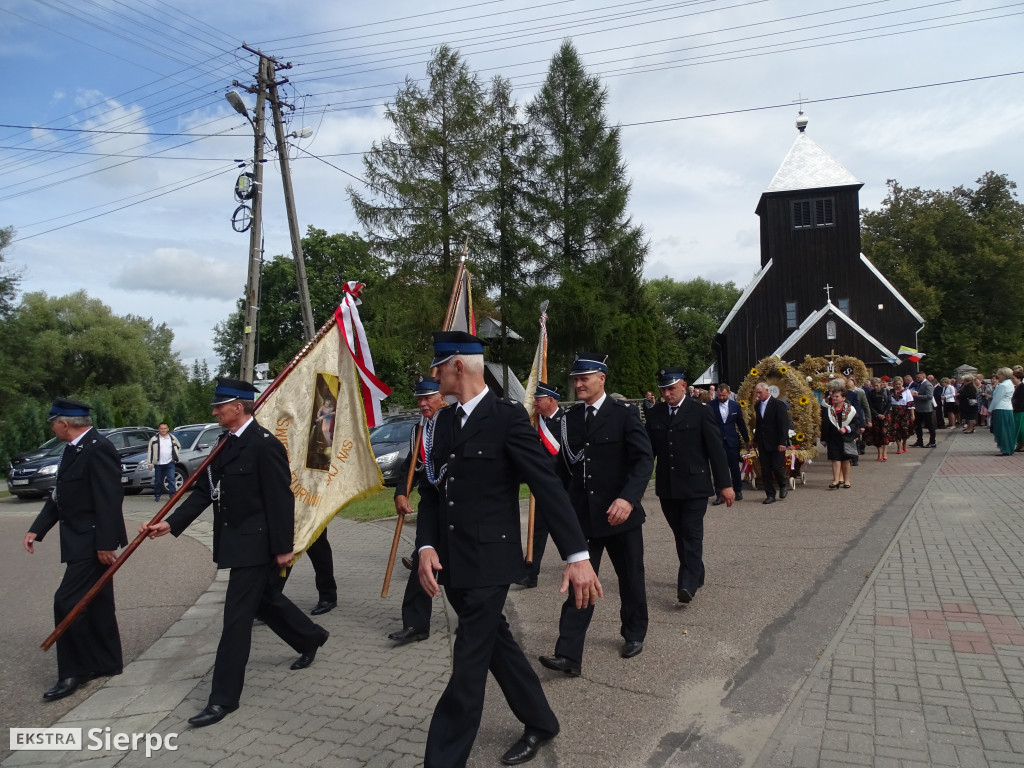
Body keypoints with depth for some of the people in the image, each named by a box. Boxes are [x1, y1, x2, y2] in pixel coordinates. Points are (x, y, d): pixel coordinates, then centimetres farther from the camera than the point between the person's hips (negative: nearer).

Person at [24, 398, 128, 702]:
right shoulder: (74, 448, 11)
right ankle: (106, 662, 27)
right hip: (82, 540, 10)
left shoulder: (98, 449, -20)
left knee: (66, 602, -8)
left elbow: (109, 500, -24)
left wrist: (104, 544, -24)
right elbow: (60, 495, 16)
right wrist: (37, 529, 9)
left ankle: (75, 671, 5)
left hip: (93, 541, -10)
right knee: (96, 603, 16)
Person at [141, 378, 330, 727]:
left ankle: (224, 698, 8)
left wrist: (283, 547, -17)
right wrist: (171, 523, -1)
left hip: (255, 544, -9)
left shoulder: (264, 444, -19)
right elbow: (206, 490, 9)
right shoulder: (226, 443, 8)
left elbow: (280, 499, -19)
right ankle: (310, 636, 45)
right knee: (266, 600, 23)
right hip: (235, 542, 9)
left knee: (237, 617, -3)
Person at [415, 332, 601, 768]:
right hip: (452, 563, 8)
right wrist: (426, 546, -7)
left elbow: (548, 486, -16)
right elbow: (430, 489, 9)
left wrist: (577, 555, -21)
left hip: (488, 562, -7)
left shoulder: (508, 417, -12)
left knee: (469, 666, 0)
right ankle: (539, 722, 40)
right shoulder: (444, 421, 8)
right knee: (496, 643, 20)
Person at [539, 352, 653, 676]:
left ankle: (634, 633, 37)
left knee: (630, 578, 15)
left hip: (620, 513, -2)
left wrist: (628, 498, -29)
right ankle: (569, 654, 1)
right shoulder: (570, 418, 4)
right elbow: (565, 465, 10)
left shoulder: (624, 414, -9)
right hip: (582, 514, 3)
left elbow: (644, 459, -15)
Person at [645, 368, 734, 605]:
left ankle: (688, 583, -8)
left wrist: (725, 484, -8)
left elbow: (716, 450, -6)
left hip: (695, 486, -4)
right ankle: (694, 575, 27)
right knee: (680, 534, 12)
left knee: (692, 534, -7)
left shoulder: (701, 412, -5)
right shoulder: (654, 414, 6)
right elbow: (648, 451, 9)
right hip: (667, 488, 4)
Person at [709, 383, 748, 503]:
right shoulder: (711, 405, -4)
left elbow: (741, 423, 12)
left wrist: (746, 439, 19)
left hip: (732, 442, 1)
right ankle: (720, 495, 6)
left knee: (735, 468, 10)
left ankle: (738, 491, 28)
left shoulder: (735, 405, 3)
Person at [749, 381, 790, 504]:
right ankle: (770, 495, 12)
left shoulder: (779, 405, -8)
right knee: (765, 470, 4)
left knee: (776, 467, -7)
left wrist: (782, 442, -16)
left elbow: (784, 425, -10)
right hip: (763, 444, 6)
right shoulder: (757, 405, 11)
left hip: (776, 444, -5)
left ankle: (783, 485, 23)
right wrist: (755, 440, 16)